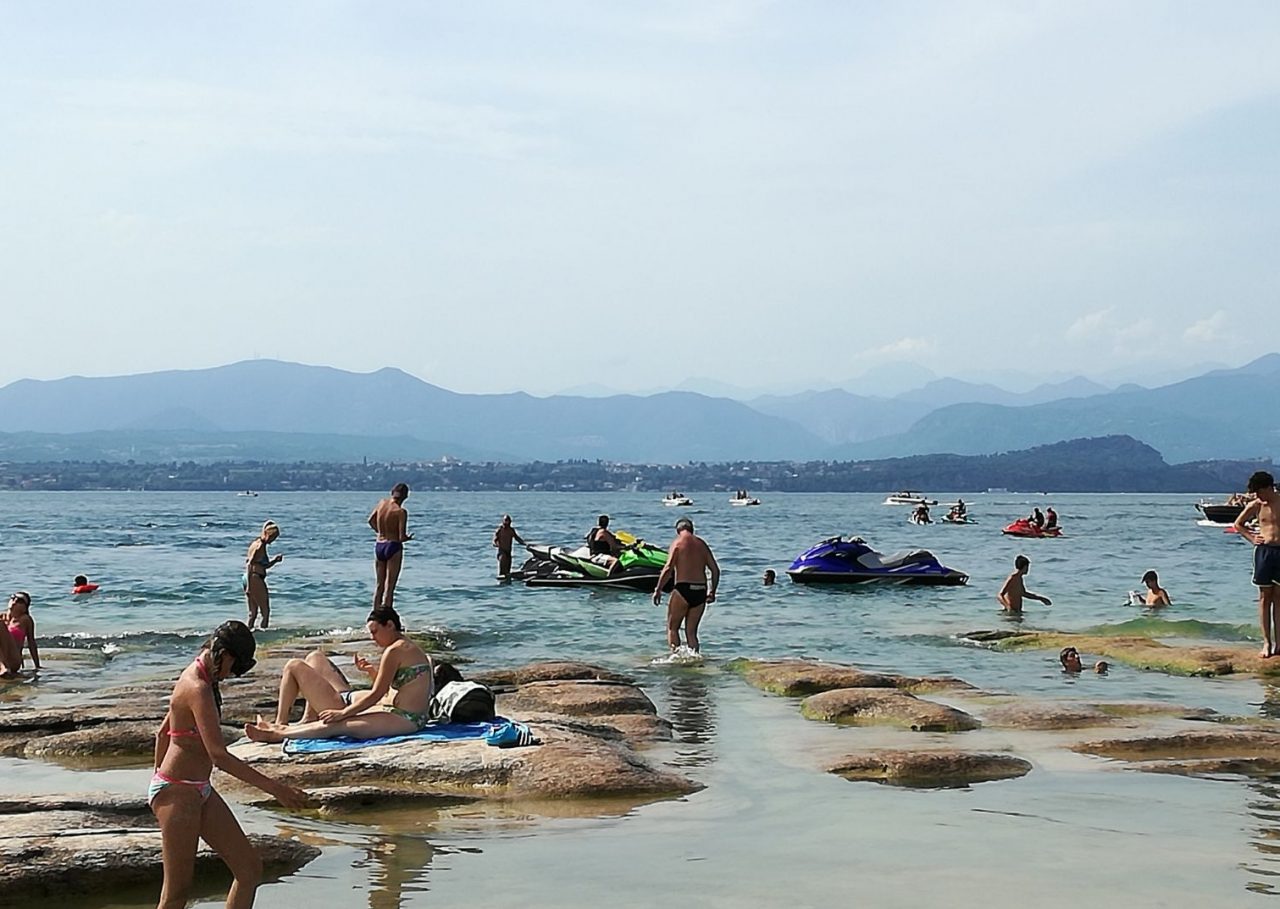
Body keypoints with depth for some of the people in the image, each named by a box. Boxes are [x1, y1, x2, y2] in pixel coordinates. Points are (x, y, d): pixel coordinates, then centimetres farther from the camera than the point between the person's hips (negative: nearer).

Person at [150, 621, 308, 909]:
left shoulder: (197, 678, 10)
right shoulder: (198, 690, -21)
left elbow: (162, 733, 21)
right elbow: (219, 756, -29)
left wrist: (160, 783, 31)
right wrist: (273, 787, -28)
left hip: (199, 791, 10)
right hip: (178, 794, -10)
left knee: (250, 869, 6)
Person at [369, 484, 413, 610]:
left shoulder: (382, 503, 3)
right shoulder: (401, 512, -14)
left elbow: (371, 520, 19)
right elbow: (402, 538, -15)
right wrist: (408, 538, 6)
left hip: (379, 546, 6)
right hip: (393, 547, -6)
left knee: (379, 585, 15)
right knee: (389, 587, -3)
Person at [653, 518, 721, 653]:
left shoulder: (677, 542, -3)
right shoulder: (702, 543, 13)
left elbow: (668, 568, -13)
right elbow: (715, 569, 12)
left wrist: (658, 590, -7)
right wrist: (712, 591, 23)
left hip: (683, 589, -5)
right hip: (700, 592, 5)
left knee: (672, 628, 5)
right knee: (691, 631, 12)